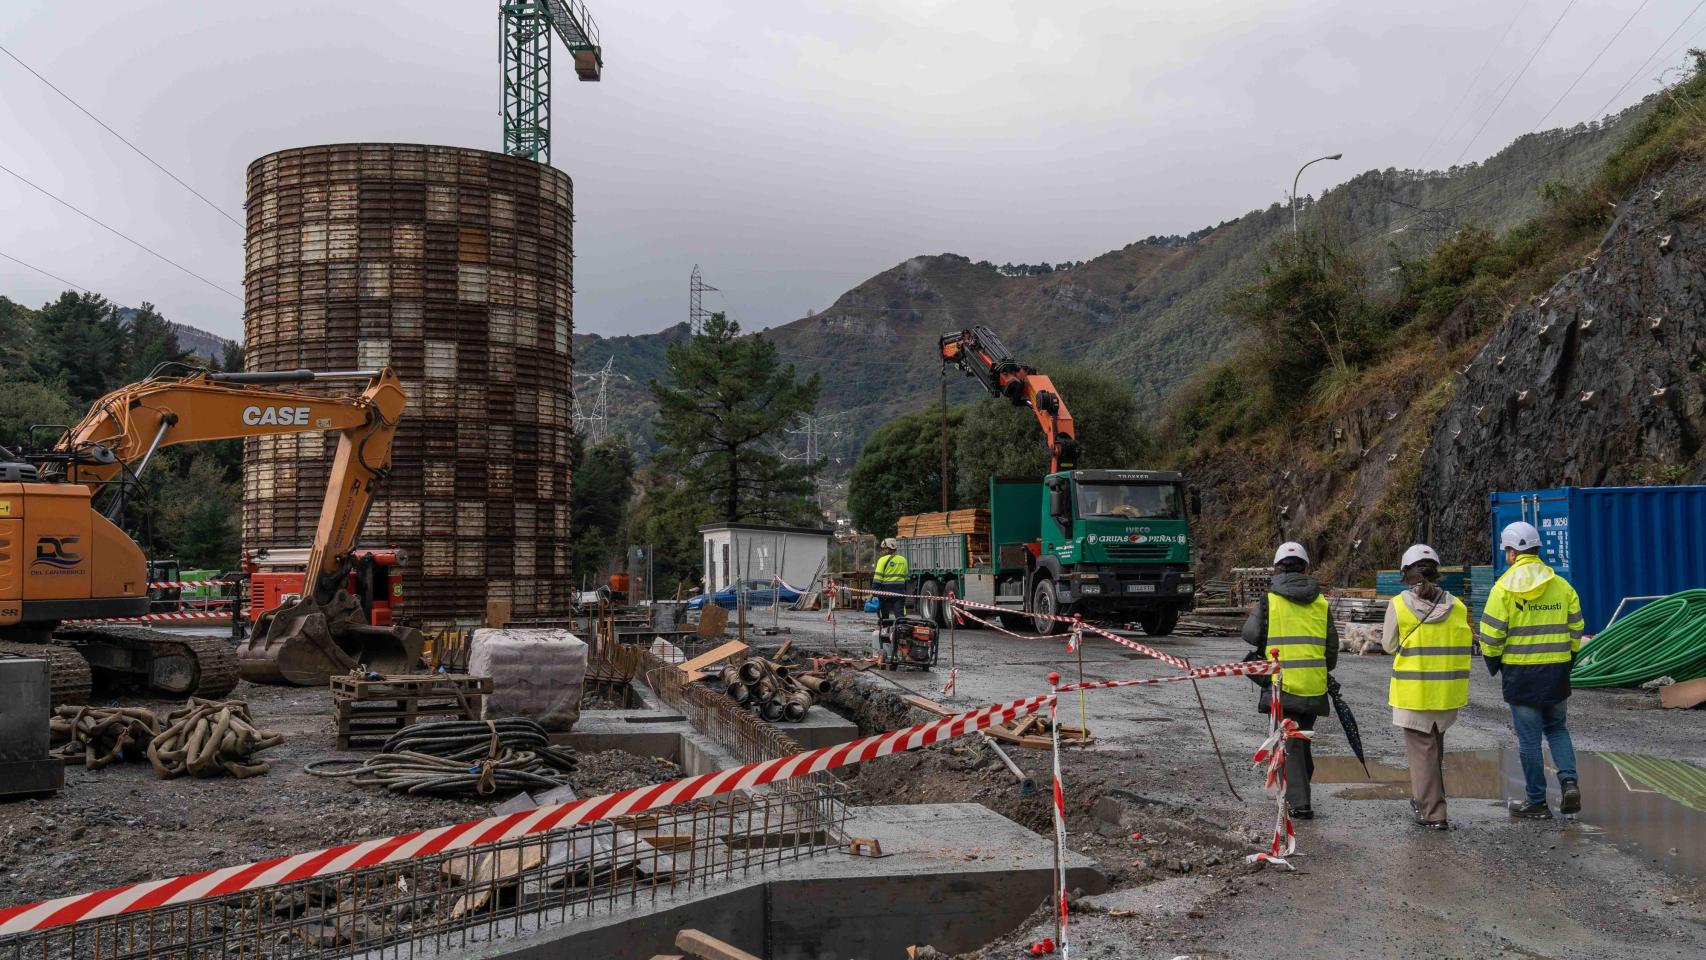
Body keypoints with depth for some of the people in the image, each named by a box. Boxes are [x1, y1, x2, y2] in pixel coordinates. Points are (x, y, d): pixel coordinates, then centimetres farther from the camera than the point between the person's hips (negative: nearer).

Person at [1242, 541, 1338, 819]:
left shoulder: (1269, 599, -6)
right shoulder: (1320, 602, 6)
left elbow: (1252, 635, -4)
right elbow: (1332, 644, 11)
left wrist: (1253, 614, 17)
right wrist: (1326, 672, 26)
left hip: (1283, 682, -4)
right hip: (1314, 684, 4)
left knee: (1289, 742, 1)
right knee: (1303, 738, 20)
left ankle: (1299, 803, -4)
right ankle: (1298, 792, 34)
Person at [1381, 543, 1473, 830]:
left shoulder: (1398, 605, -11)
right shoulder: (1457, 606, -2)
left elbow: (1390, 646, -1)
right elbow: (1464, 644, 6)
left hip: (1413, 691, -4)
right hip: (1447, 691, 4)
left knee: (1422, 749, 4)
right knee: (1435, 746, 21)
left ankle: (1433, 814, 5)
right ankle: (1425, 799, 32)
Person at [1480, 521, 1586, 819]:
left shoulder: (1504, 588, -9)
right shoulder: (1562, 585, 3)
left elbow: (1491, 635, -10)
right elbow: (1576, 630, 7)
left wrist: (1493, 664, 7)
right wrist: (1567, 662, 19)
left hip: (1521, 672, -4)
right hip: (1557, 671, 4)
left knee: (1529, 737, 4)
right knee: (1556, 728, 21)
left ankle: (1537, 802, 9)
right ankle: (1569, 781, 1)